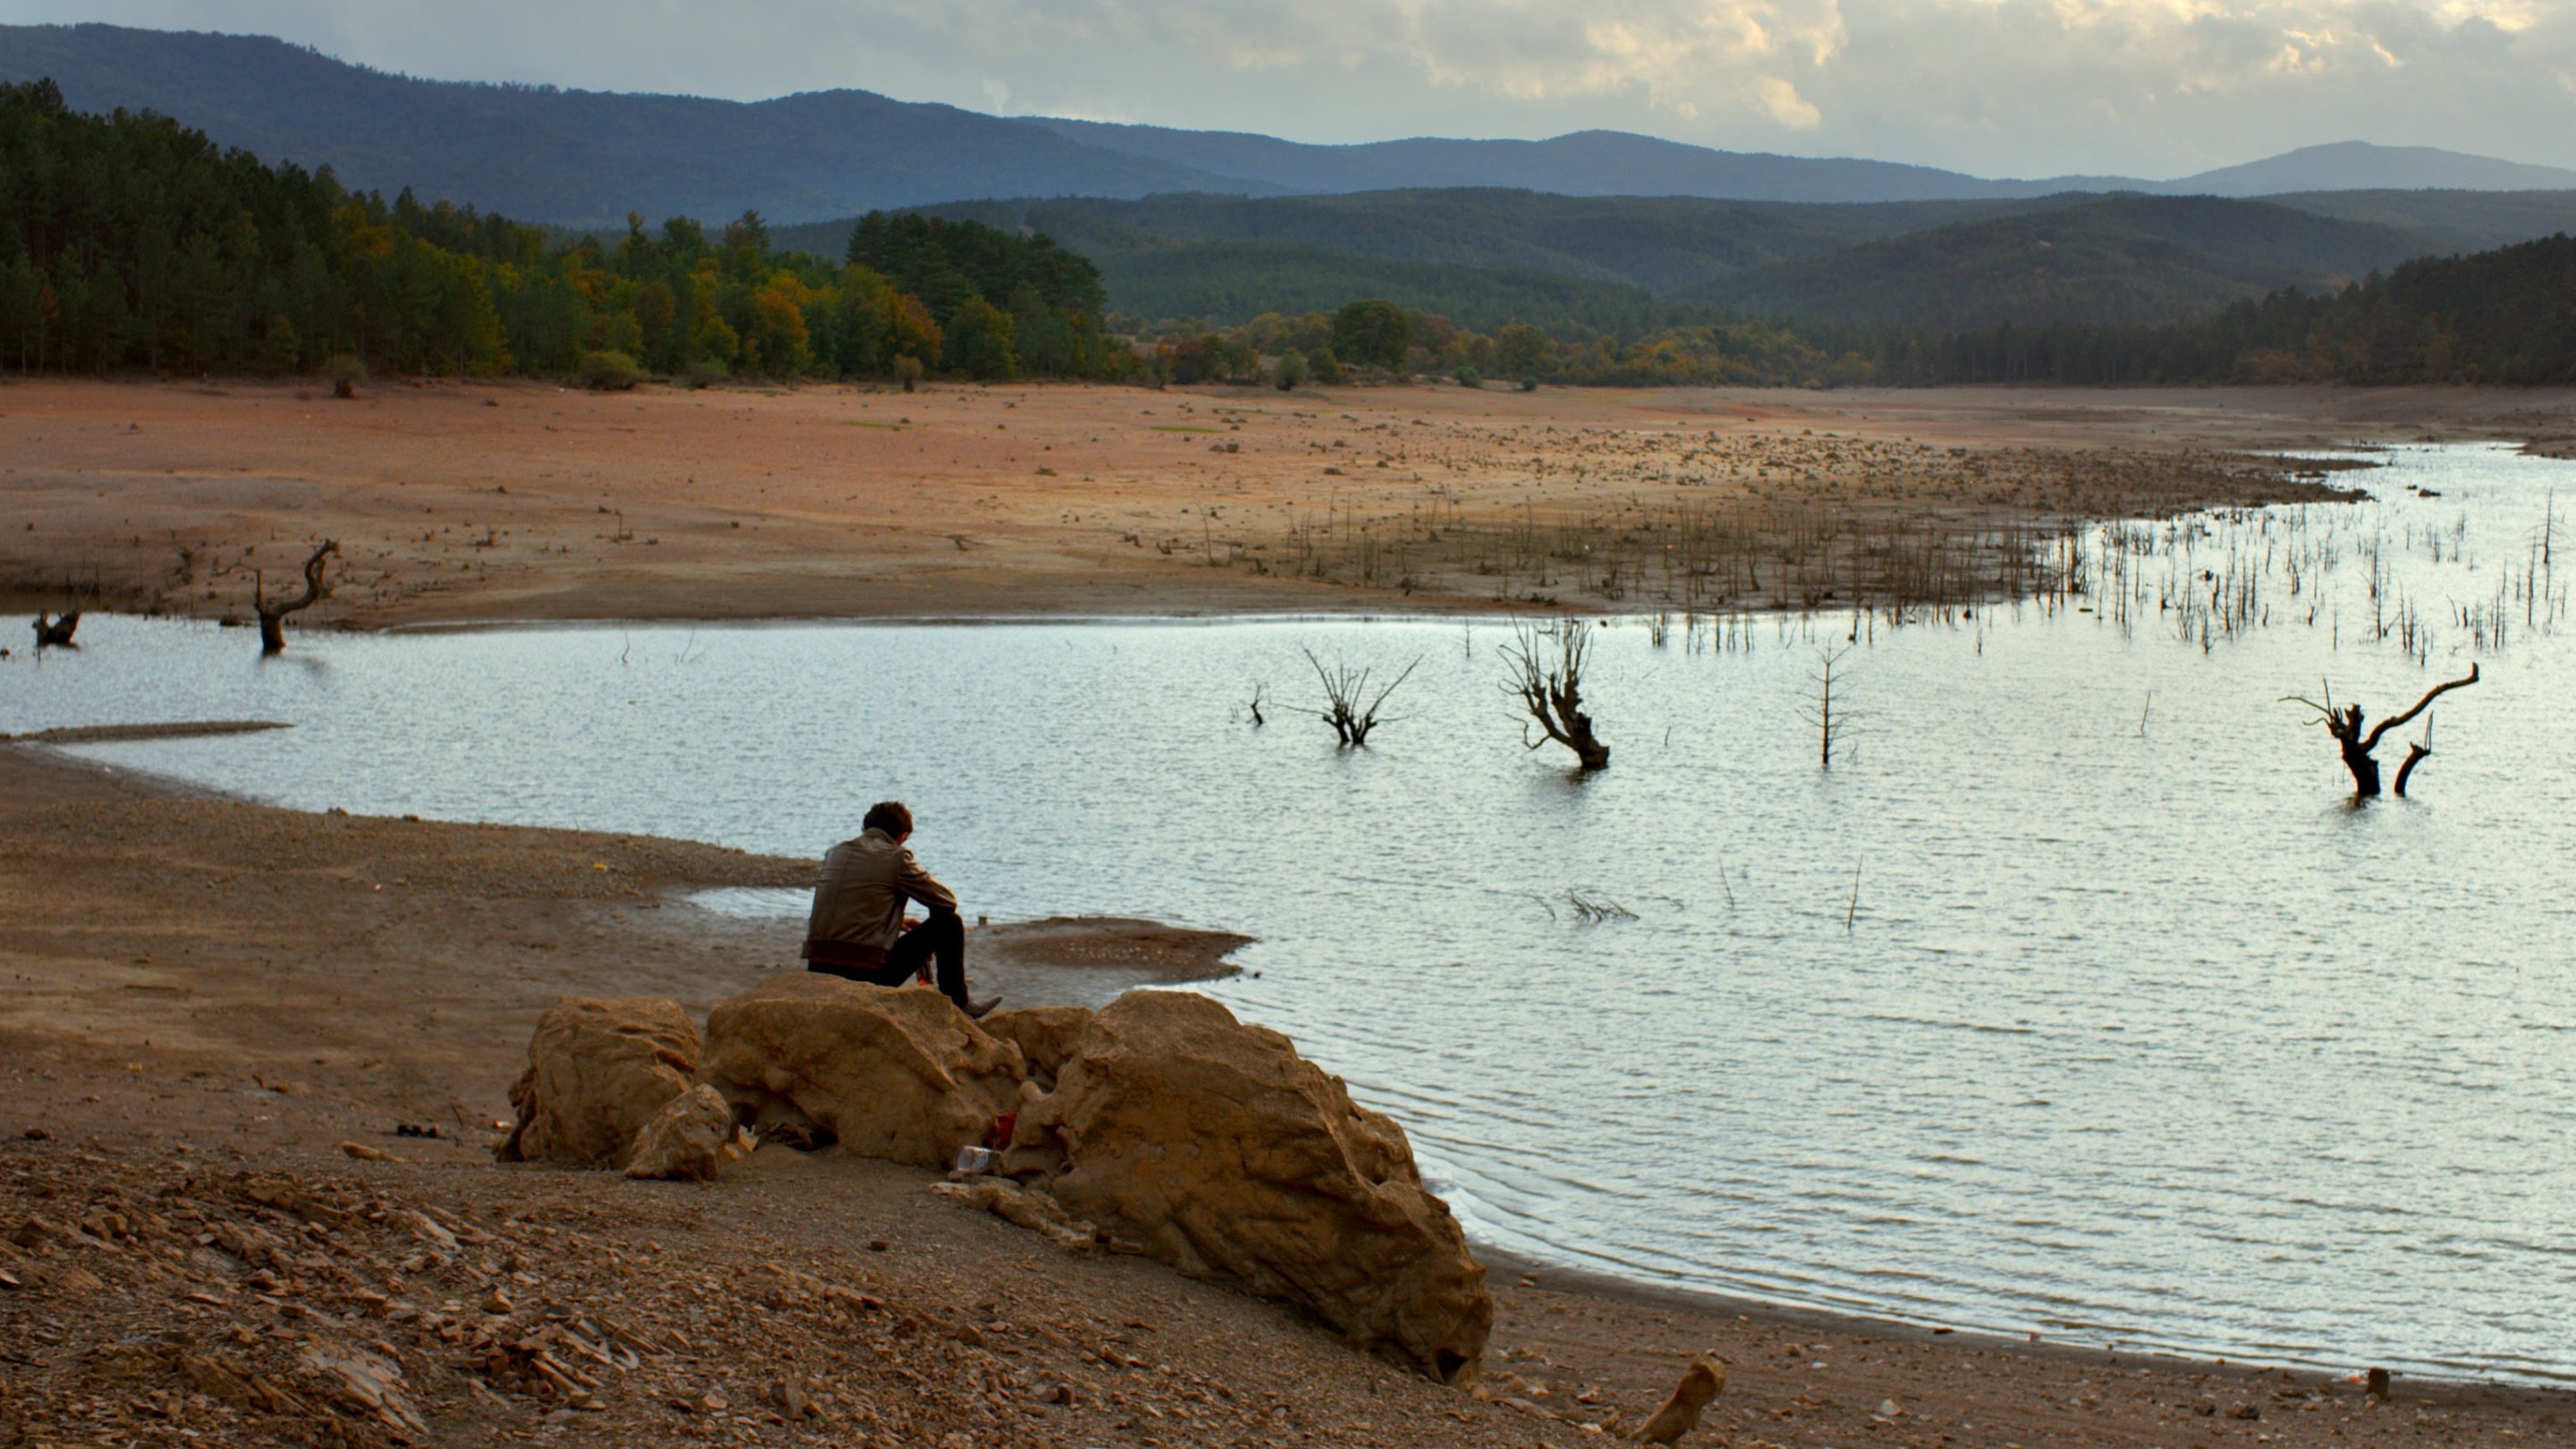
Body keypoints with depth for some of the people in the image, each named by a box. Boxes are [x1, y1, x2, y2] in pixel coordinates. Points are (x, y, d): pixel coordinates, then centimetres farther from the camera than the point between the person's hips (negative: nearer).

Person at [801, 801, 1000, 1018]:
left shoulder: (838, 852, 14)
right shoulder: (897, 857, -3)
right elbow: (947, 901, 5)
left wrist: (900, 924, 33)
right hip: (868, 972, -6)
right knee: (950, 923, 9)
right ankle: (957, 1004, 23)